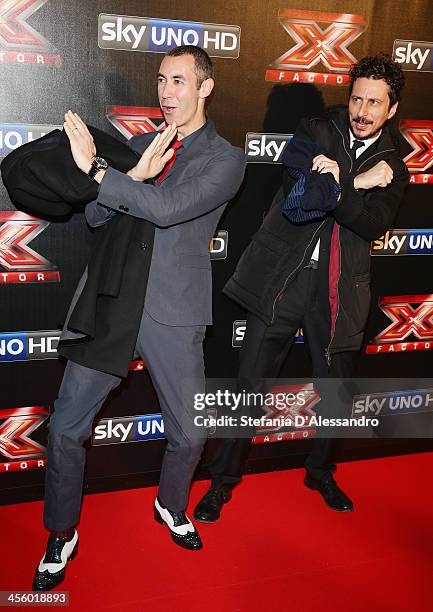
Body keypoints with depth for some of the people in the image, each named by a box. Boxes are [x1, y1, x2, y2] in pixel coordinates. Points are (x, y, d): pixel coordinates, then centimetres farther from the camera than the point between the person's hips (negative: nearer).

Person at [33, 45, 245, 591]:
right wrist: (138, 172, -10)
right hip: (107, 304, 3)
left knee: (189, 434, 10)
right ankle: (62, 535, 26)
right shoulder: (139, 145, 13)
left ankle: (171, 507, 42)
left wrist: (94, 167, -17)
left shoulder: (226, 159, -1)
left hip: (173, 315, -2)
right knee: (66, 429, 3)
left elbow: (168, 209, -18)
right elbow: (96, 216, 6)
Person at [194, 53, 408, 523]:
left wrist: (336, 185, -25)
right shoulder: (314, 134, 4)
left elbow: (374, 226, -12)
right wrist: (357, 184, -17)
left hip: (338, 292, 2)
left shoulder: (391, 169, 8)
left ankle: (320, 472, 40)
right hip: (282, 280, -2)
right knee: (251, 385, 1)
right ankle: (222, 479, 18)